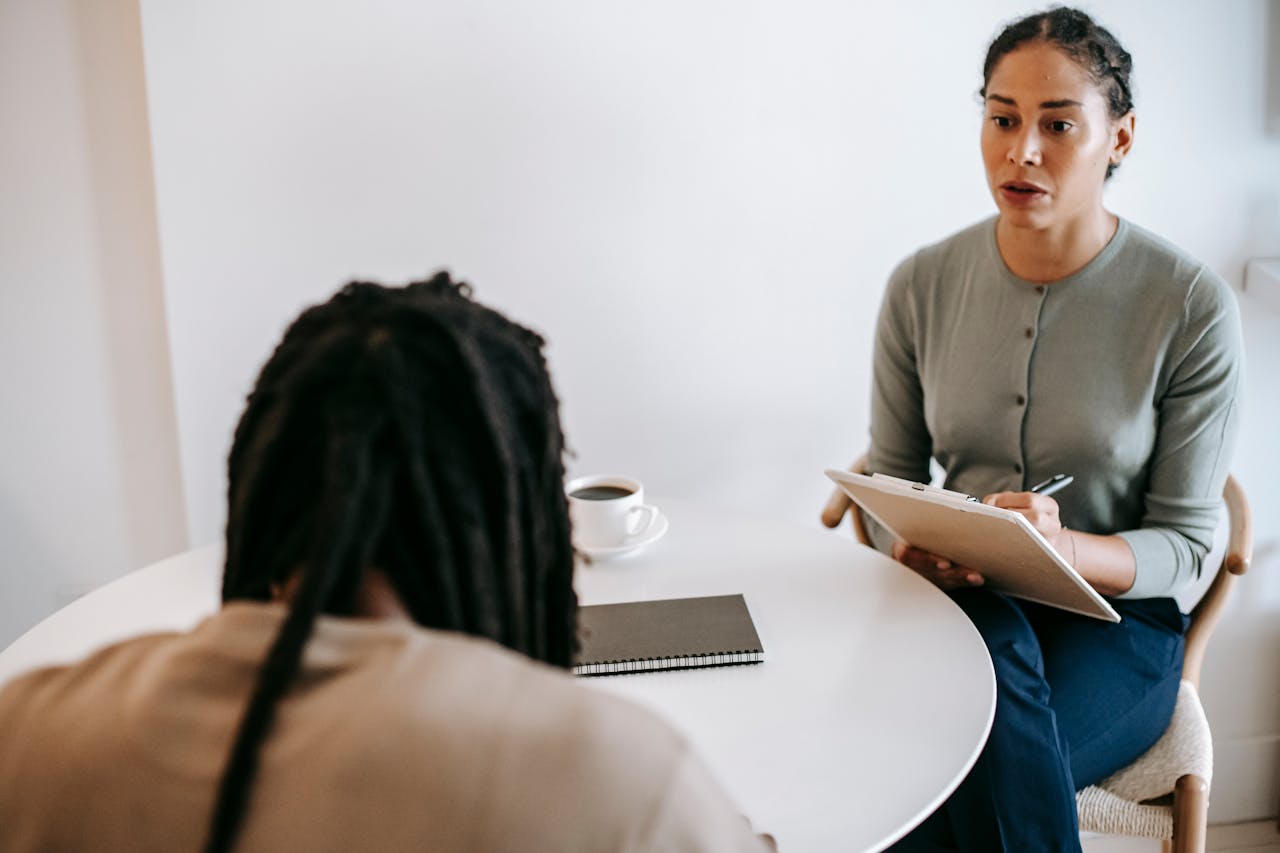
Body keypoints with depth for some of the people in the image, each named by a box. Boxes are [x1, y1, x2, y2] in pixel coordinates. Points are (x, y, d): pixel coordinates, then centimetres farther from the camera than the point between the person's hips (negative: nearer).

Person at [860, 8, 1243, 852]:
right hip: (959, 598, 3)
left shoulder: (1192, 305, -11)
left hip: (1113, 620, -2)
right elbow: (890, 477, 7)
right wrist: (914, 544, -17)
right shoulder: (922, 286, -1)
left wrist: (1063, 547, -29)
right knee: (992, 639, -34)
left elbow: (1182, 545, -8)